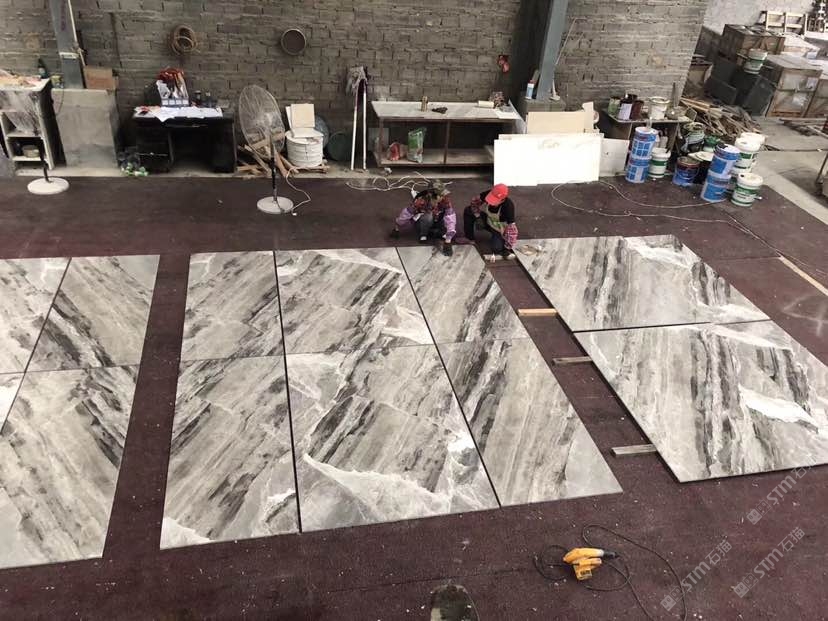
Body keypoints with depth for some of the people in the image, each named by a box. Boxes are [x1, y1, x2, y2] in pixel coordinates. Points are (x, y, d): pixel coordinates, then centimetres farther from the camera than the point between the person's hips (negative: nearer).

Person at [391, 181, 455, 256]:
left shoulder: (445, 200, -28)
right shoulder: (420, 201, -33)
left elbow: (450, 218, -33)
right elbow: (406, 214, -21)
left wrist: (448, 241, -40)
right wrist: (397, 229, -7)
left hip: (436, 223, 4)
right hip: (420, 223, -4)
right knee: (428, 216, -35)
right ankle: (423, 236, -12)